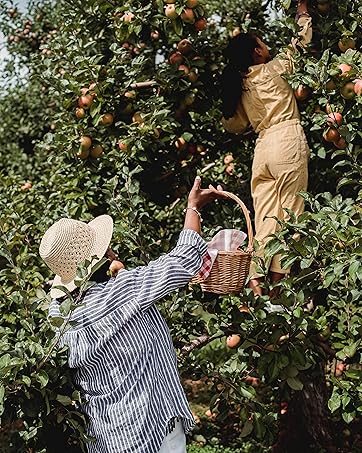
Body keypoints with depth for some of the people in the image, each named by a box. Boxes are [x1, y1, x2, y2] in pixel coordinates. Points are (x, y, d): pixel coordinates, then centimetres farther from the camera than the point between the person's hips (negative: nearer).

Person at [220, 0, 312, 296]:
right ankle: (279, 274, -3)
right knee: (290, 212, -1)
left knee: (265, 216, 3)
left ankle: (255, 277, -5)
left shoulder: (240, 87, 15)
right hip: (288, 142, -5)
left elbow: (234, 124, 22)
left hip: (262, 147, 6)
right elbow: (301, 41, 10)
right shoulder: (273, 70, 0)